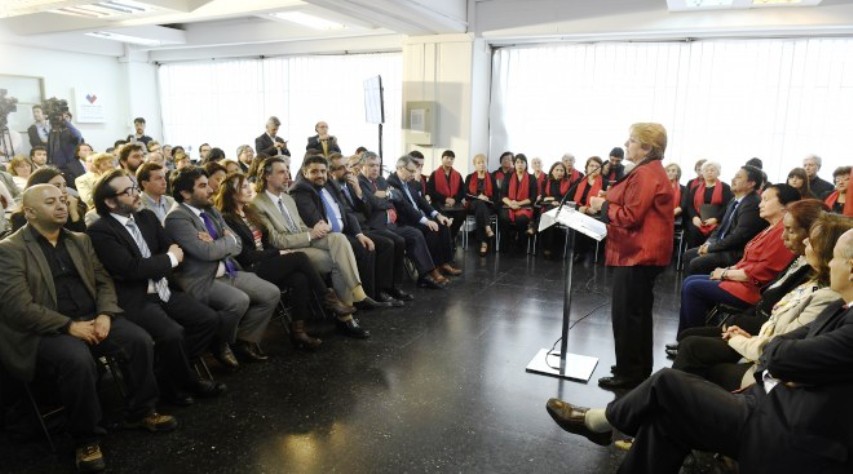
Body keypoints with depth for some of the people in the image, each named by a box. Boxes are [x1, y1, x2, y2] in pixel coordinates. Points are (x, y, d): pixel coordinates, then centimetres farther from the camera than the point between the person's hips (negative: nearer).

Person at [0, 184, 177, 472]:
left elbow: (104, 281, 12)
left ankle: (140, 412, 5)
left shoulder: (80, 241, 14)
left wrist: (105, 314, -8)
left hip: (91, 319, 6)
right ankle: (86, 438, -11)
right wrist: (69, 326, -18)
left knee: (140, 340, -17)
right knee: (78, 360, -34)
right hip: (45, 331, -5)